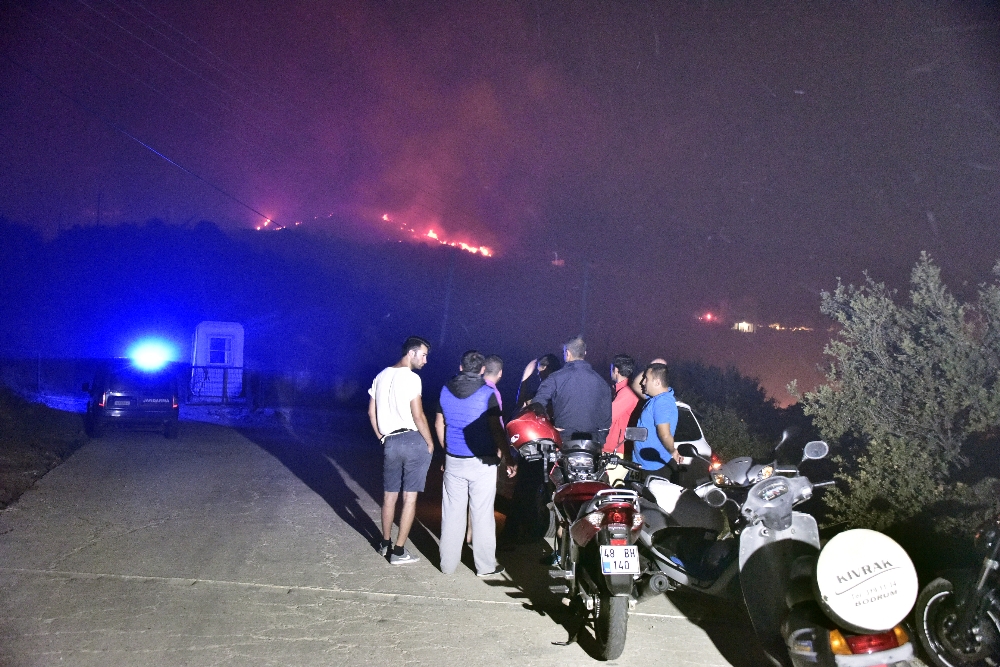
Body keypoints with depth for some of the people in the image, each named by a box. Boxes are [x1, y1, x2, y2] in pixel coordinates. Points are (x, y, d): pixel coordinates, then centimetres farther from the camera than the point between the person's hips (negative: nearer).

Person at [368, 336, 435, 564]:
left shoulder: (381, 376, 11)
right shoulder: (411, 378, -12)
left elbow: (371, 412, 13)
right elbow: (418, 416, -14)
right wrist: (430, 442, -3)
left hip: (390, 442, 7)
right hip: (413, 441, -7)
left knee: (389, 495, 17)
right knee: (410, 497, 1)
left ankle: (385, 544, 30)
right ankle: (398, 551, 4)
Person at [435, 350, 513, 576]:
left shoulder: (446, 390, 3)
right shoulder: (487, 393, -11)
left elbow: (439, 424, 11)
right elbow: (496, 429, -13)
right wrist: (504, 455, -3)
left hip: (453, 461, 4)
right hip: (482, 462, -4)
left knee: (452, 514, 11)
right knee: (482, 515, 4)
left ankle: (448, 563, 19)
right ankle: (485, 566, 13)